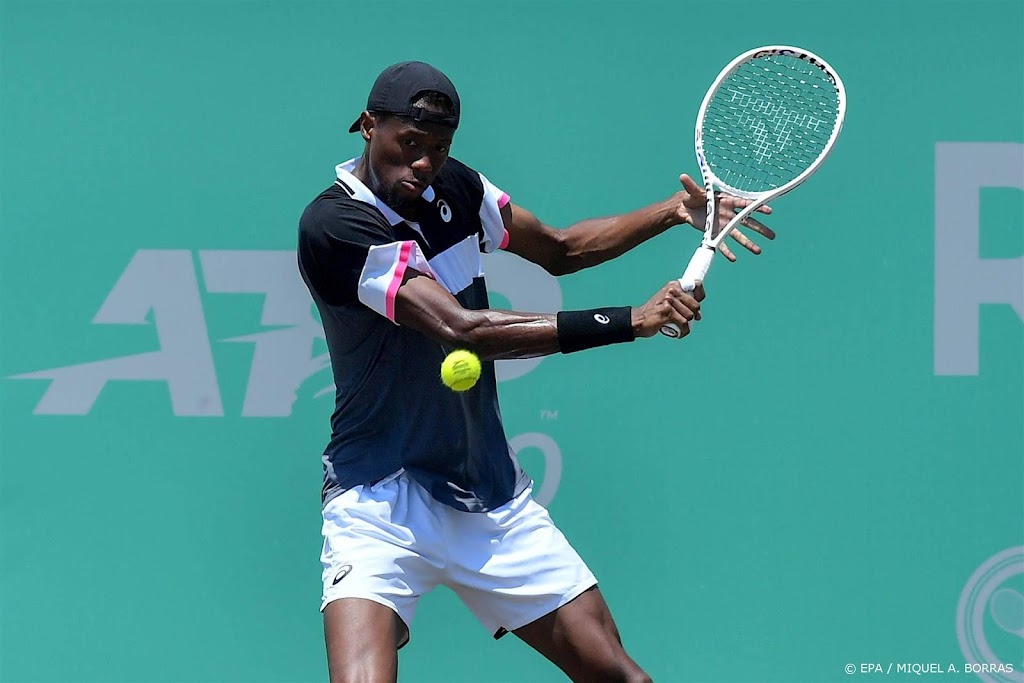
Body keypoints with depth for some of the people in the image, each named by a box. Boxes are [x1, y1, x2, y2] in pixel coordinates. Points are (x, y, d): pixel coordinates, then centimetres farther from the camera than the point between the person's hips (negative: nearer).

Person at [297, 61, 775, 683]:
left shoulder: (455, 187, 5)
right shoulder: (334, 226, -18)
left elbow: (559, 249, 24)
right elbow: (462, 330, -27)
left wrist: (675, 211, 10)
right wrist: (628, 321, -27)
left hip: (492, 498, 7)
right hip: (382, 498, -7)